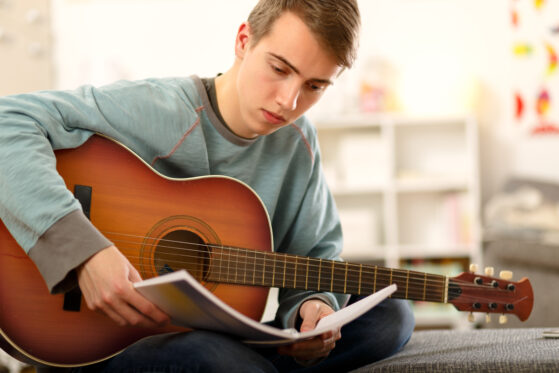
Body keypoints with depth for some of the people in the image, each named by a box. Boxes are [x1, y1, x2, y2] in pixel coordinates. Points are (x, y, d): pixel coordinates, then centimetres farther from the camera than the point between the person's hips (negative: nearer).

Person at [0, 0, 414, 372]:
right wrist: (82, 251, -37)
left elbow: (317, 252, 12)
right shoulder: (155, 111, -18)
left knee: (389, 315, -9)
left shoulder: (297, 141, 2)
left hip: (227, 332, 7)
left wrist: (312, 303, -12)